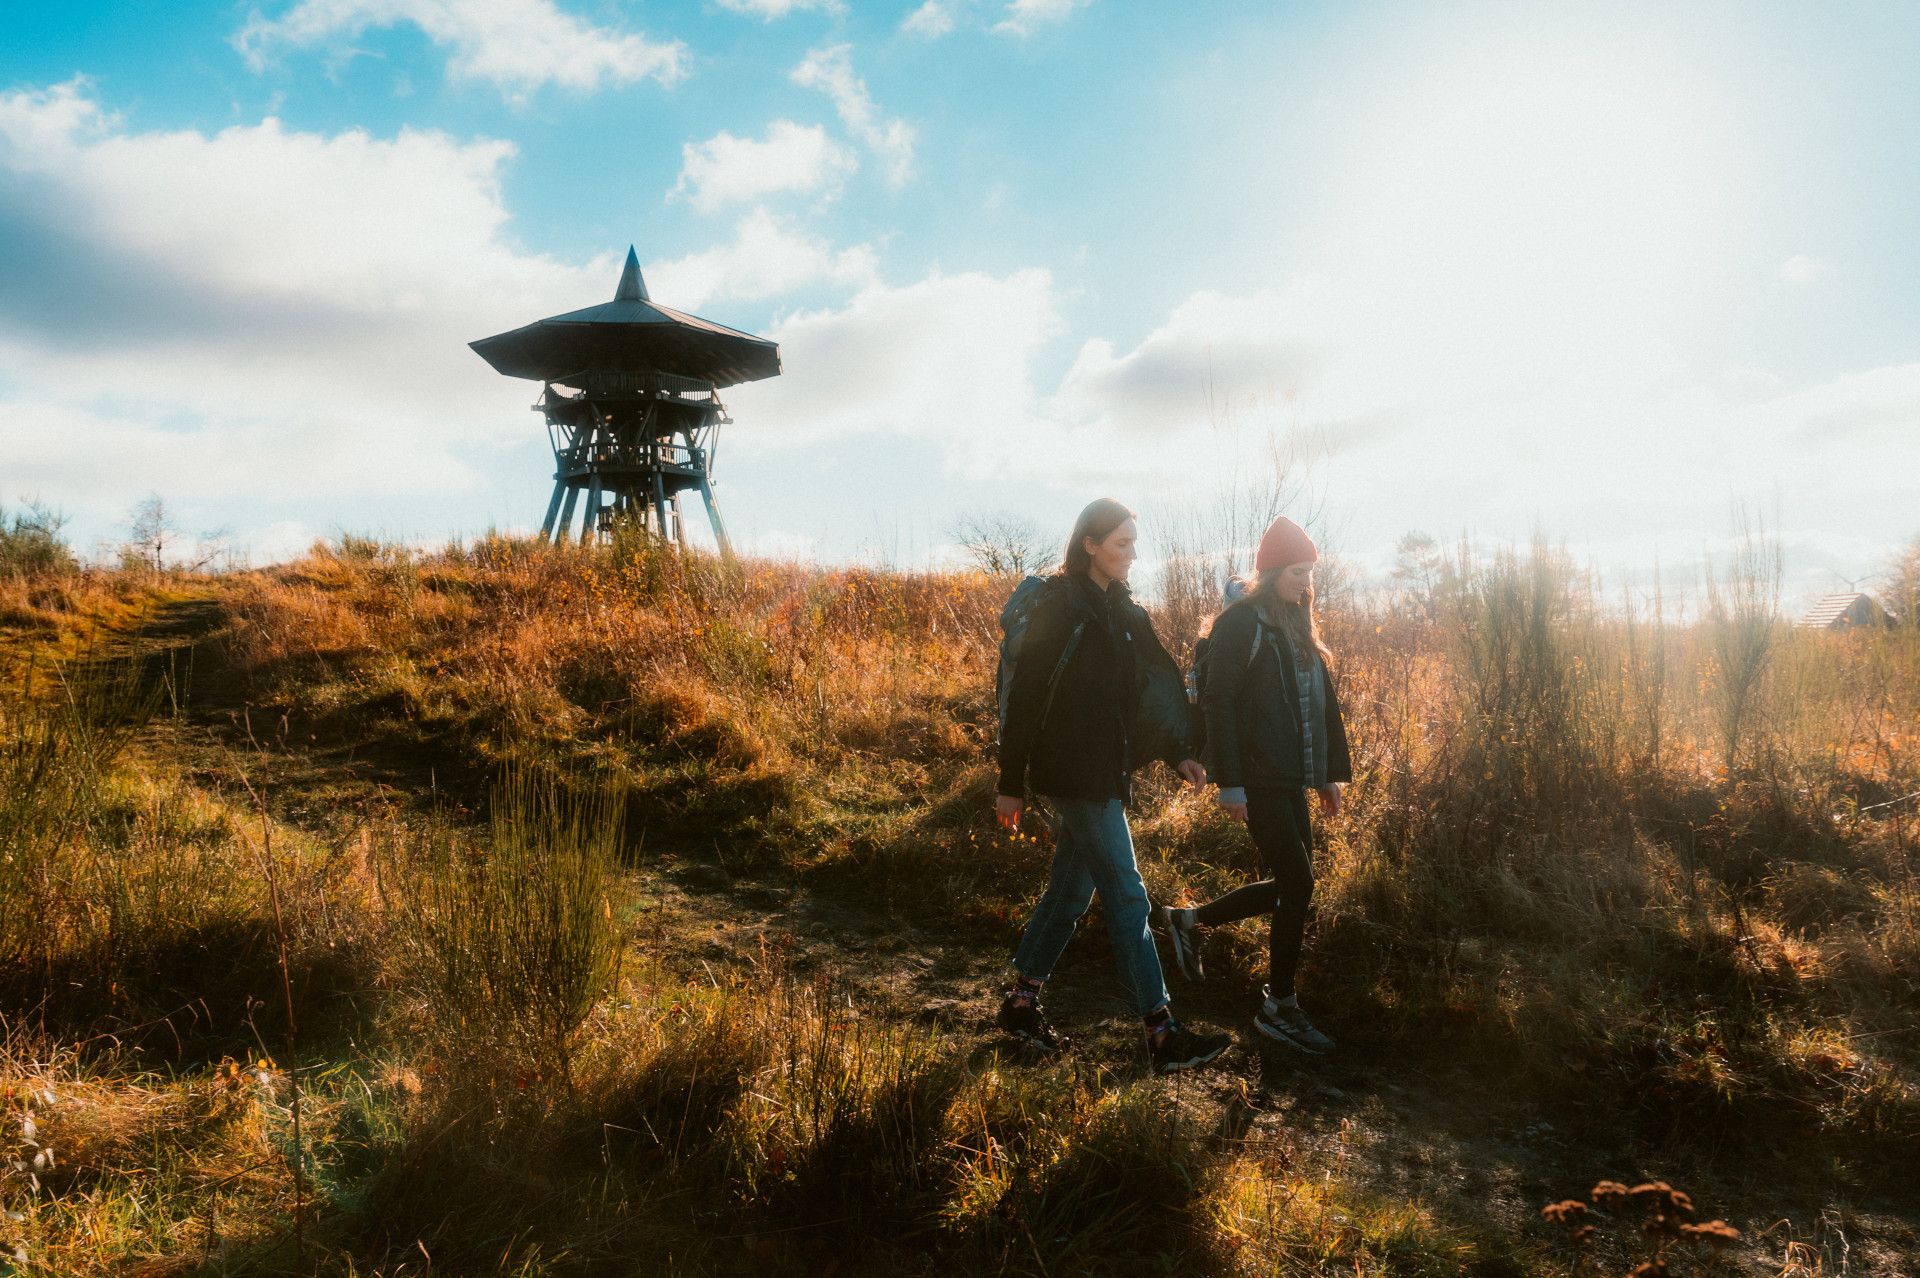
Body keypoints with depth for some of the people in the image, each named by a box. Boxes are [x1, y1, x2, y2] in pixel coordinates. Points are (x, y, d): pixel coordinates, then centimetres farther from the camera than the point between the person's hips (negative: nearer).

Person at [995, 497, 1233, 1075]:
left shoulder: (1124, 611, 13)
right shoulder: (1059, 604, -12)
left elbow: (1159, 679, 13)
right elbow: (1024, 694, -13)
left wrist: (1180, 751, -1)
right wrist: (1010, 783, -13)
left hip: (1102, 771, 8)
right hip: (1071, 772, -8)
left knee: (1070, 891, 14)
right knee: (1126, 898, -7)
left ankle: (1020, 1004, 27)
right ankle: (1163, 1036, -2)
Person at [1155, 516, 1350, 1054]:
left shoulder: (1300, 628, 15)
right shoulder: (1240, 624, -11)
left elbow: (1324, 702, 19)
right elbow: (1218, 704, -15)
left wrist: (1332, 770, 16)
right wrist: (1229, 782, -19)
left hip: (1293, 780, 9)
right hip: (1259, 779, -9)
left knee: (1288, 886, 10)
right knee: (1297, 884, -7)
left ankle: (1189, 920, 27)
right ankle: (1279, 1006, 7)